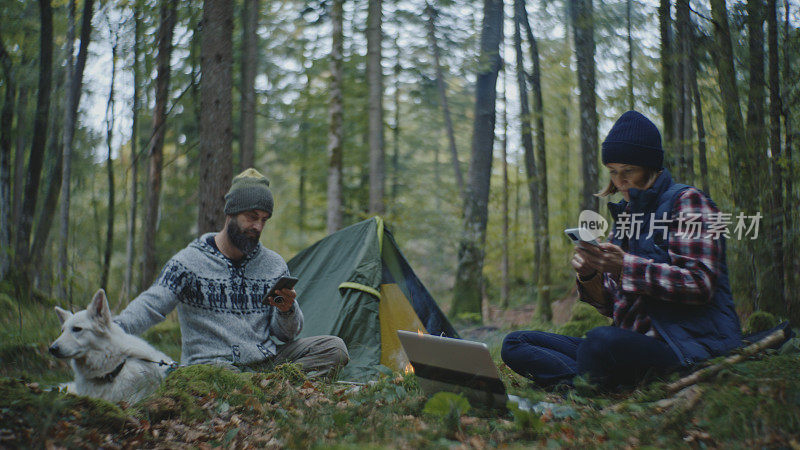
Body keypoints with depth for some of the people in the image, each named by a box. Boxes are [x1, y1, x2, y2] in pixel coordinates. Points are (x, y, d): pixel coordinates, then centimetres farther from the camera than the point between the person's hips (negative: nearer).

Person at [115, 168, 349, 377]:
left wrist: (287, 310, -14)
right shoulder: (188, 262, -1)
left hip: (265, 361, 5)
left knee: (334, 348, -13)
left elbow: (286, 335, 10)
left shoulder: (275, 264, 11)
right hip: (212, 362, -5)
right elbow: (150, 305, -11)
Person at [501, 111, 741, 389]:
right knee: (515, 344, -4)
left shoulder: (686, 201, 1)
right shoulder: (624, 215, 20)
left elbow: (701, 285, -13)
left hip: (689, 343, -8)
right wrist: (588, 275, -3)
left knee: (600, 342, -41)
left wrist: (625, 266, -20)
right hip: (636, 340, 8)